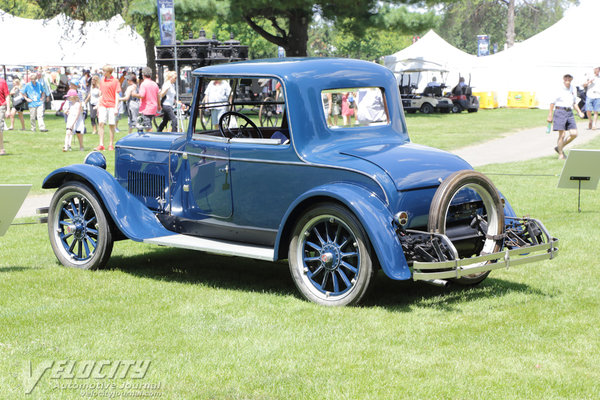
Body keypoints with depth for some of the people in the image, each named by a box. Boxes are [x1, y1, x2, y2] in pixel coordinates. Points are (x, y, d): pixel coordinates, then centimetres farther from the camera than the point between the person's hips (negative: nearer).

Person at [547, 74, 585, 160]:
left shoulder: (573, 89, 12)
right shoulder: (559, 90, -6)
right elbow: (552, 103, -2)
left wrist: (579, 112, 10)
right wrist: (550, 116, -3)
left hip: (569, 112, 6)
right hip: (560, 111, -6)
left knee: (574, 134, -1)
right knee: (562, 135, -9)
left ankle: (559, 147, 17)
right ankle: (561, 154, 4)